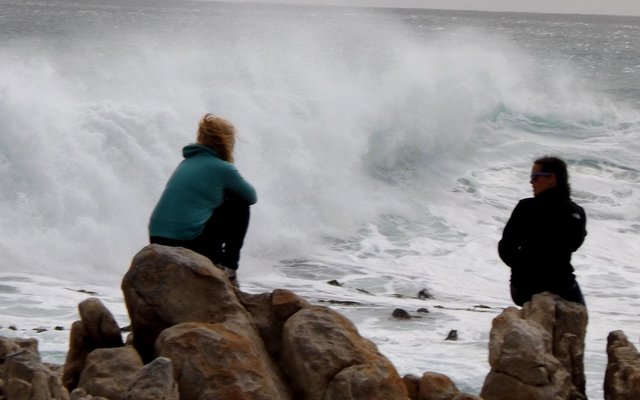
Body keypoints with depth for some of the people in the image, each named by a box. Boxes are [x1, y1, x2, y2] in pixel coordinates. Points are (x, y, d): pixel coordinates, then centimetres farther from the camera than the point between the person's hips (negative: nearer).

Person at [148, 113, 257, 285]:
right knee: (240, 204, 12)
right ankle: (228, 267, 12)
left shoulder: (187, 163, 17)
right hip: (189, 242, -8)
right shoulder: (221, 168, -4)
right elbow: (251, 197, 11)